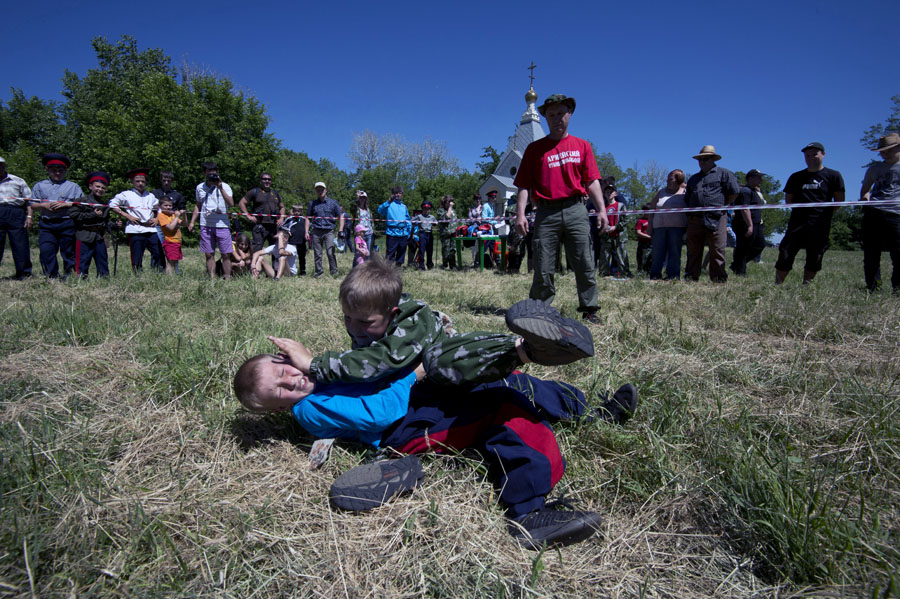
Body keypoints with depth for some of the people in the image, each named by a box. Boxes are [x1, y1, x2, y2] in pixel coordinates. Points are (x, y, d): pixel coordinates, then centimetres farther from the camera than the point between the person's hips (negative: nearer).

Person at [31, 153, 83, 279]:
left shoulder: (73, 186, 8)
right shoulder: (39, 186, 15)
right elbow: (33, 205, 14)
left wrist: (65, 204, -11)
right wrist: (44, 205, -6)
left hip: (67, 224, -2)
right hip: (46, 224, 2)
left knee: (68, 251, 3)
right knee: (46, 250, -8)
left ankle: (68, 275, 14)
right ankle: (51, 276, 0)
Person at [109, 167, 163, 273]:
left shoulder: (150, 196, 18)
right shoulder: (127, 195, 5)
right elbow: (112, 204, 2)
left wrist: (157, 219, 11)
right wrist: (127, 216, -6)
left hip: (151, 229, 4)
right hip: (135, 230, -4)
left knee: (158, 254, -2)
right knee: (137, 259, -4)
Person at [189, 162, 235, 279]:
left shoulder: (225, 186, 0)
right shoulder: (199, 187, 10)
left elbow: (231, 204, -13)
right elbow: (198, 205, 21)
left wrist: (221, 188, -18)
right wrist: (192, 222, 15)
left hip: (222, 225, -3)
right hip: (205, 226, 3)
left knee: (226, 254, -3)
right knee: (209, 255, 4)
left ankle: (227, 279, 4)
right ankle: (212, 279, 10)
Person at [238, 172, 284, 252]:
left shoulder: (275, 193, 19)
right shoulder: (255, 192, 5)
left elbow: (282, 207, 30)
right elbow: (241, 203, 3)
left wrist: (281, 218, 13)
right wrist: (248, 216, -7)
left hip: (274, 225, 5)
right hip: (260, 225, -5)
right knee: (257, 249, -10)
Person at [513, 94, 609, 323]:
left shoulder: (582, 146, 17)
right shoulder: (535, 148, 13)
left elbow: (592, 181, 11)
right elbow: (524, 185, 7)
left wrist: (601, 209, 0)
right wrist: (520, 214, -5)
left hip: (575, 211, 1)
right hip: (546, 213, -1)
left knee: (585, 264, -1)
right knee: (543, 270, -1)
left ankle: (589, 310, 8)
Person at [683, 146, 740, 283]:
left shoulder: (723, 173, 7)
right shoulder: (693, 178, 24)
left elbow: (734, 192, 1)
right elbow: (687, 200, 26)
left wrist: (721, 205, 2)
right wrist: (690, 214, 13)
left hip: (716, 219, -5)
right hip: (695, 220, 5)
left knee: (717, 251, -5)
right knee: (693, 251, 5)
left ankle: (718, 280, -1)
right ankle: (690, 278, 11)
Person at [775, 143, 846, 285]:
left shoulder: (833, 176, 6)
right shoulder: (796, 177, 12)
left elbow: (839, 200, 6)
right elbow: (788, 199, 15)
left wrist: (826, 215, 2)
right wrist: (800, 210, 5)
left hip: (820, 225, -1)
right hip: (797, 222, 1)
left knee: (814, 260, 4)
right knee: (785, 256, -6)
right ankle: (777, 285, -1)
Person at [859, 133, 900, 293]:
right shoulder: (875, 169, 19)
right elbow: (864, 190, 25)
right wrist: (865, 196, 2)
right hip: (872, 213, 3)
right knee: (870, 255, 1)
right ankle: (872, 288, 7)